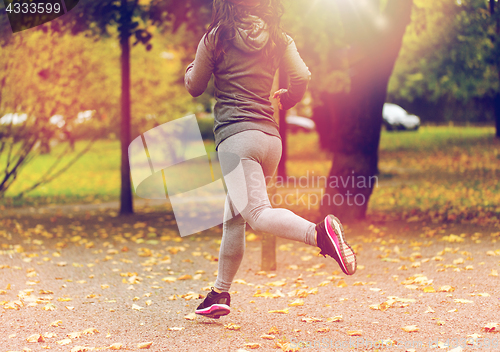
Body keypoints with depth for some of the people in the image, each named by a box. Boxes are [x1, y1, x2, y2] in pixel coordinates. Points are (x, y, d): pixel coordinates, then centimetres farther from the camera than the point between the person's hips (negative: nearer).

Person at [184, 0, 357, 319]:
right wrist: (284, 101, 22)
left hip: (236, 134, -6)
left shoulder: (215, 38, 4)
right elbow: (302, 77, 1)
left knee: (258, 214, -21)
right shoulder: (278, 39, 11)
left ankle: (320, 232, -46)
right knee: (234, 218, 18)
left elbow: (194, 87, 12)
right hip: (271, 135, 6)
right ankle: (220, 293, 23)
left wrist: (193, 66, 34)